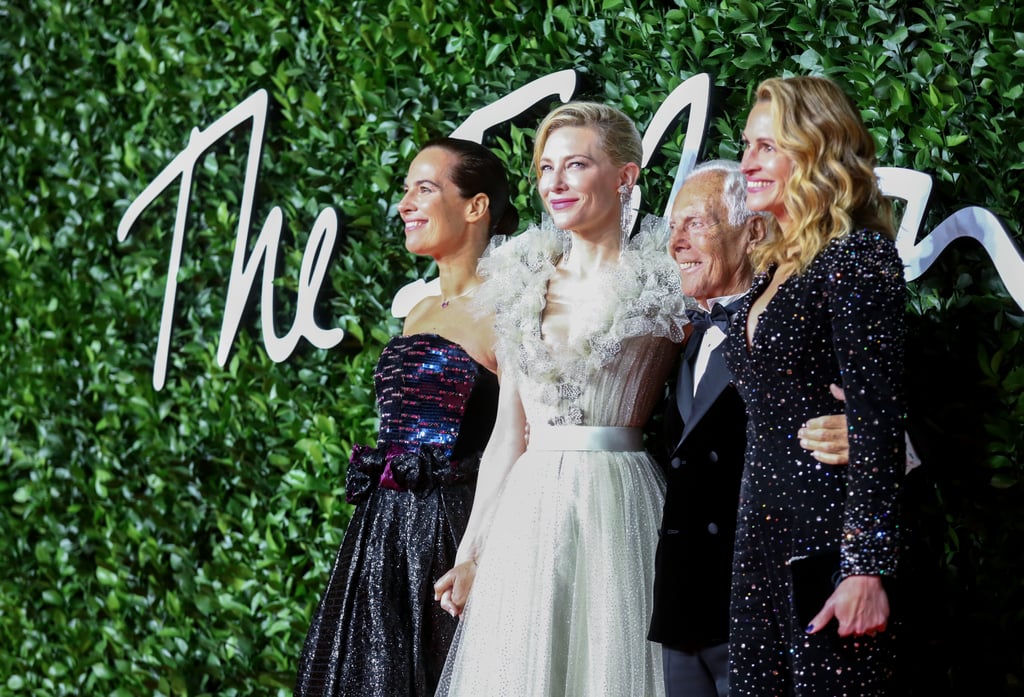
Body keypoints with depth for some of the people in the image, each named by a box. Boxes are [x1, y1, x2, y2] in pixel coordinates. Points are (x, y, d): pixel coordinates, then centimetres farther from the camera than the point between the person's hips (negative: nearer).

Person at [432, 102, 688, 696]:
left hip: (618, 512, -4)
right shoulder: (525, 286, 12)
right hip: (528, 512, 4)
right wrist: (470, 553, 9)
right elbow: (508, 432, 13)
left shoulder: (660, 285, 0)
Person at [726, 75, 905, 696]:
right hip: (765, 533, 9)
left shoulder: (858, 258, -11)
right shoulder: (775, 266, 16)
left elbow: (878, 422, -17)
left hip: (828, 539, -9)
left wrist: (867, 567, -21)